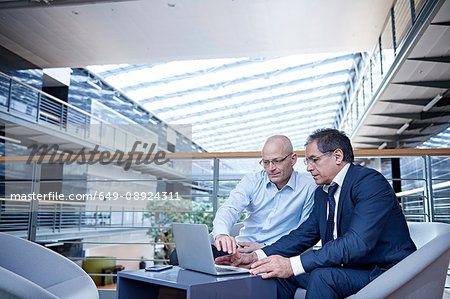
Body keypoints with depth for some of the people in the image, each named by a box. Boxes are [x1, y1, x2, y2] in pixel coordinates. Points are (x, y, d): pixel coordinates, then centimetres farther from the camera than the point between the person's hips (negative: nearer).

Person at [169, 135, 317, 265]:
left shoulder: (310, 187, -2)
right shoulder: (252, 181, 5)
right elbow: (230, 209, -10)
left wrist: (265, 248, -14)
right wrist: (221, 234, -34)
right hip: (240, 248, 3)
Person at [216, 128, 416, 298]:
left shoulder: (370, 182, -18)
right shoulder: (322, 192, 10)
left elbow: (358, 242, -30)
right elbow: (305, 234, 9)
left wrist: (293, 264, -36)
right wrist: (256, 257, -6)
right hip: (350, 267, 8)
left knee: (322, 274, -32)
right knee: (280, 271, -2)